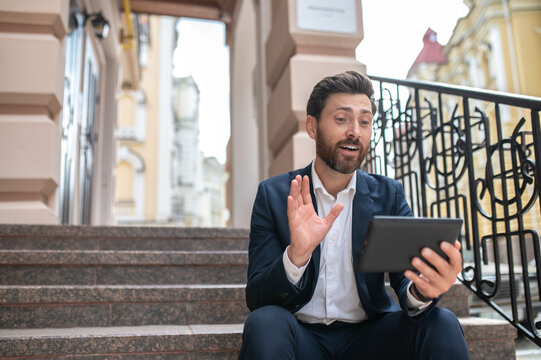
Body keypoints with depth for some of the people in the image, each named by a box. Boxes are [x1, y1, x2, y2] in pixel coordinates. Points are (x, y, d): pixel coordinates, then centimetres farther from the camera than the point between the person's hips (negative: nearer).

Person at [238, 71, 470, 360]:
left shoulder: (388, 195, 1)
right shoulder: (274, 194, -5)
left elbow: (405, 279, -7)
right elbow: (256, 299, -10)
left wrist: (421, 291, -33)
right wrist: (296, 255, -31)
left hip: (368, 335, 1)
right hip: (304, 336, 0)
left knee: (441, 324, -26)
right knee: (264, 323, -31)